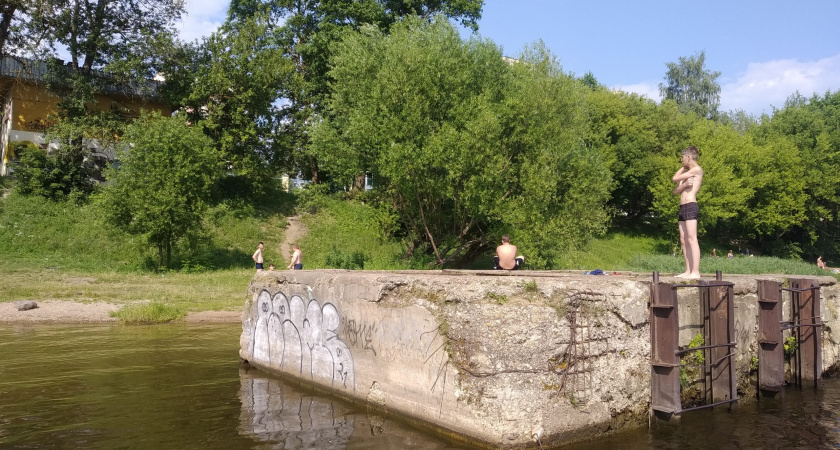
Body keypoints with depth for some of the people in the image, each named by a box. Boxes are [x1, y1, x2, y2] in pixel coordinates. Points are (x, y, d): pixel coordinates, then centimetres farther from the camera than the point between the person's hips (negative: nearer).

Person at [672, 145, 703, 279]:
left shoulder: (697, 169, -2)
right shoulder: (686, 172, 24)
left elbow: (674, 178, -6)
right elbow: (675, 192, 15)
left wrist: (683, 167, 11)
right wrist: (684, 185, -5)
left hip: (691, 206, -9)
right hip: (682, 208, 9)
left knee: (692, 239, -14)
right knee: (684, 240, 6)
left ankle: (695, 272, -17)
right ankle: (688, 271, 7)